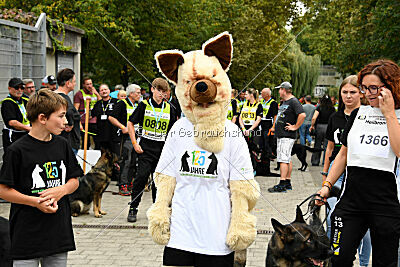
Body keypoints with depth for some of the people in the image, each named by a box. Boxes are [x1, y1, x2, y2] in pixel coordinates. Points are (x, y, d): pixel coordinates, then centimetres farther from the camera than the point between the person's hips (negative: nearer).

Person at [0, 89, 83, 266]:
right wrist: (35, 202, -18)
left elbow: (74, 181, 14)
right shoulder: (17, 150, -10)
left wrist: (62, 190, -7)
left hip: (59, 232, 5)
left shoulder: (62, 145, 6)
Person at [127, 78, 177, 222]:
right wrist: (135, 143, -4)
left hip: (162, 149, 3)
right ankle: (133, 209, -1)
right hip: (145, 148, -3)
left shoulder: (169, 108, 9)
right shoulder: (144, 105, -1)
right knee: (142, 176, -11)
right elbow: (131, 123, 3)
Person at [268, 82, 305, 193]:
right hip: (280, 135, 10)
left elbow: (302, 115, -25)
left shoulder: (293, 101, -13)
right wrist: (275, 127, 23)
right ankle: (287, 183, 17)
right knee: (287, 159, 12)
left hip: (287, 136, -10)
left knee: (283, 159, -11)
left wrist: (295, 127, -20)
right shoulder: (284, 102, 18)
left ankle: (282, 184, -12)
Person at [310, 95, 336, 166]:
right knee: (326, 145, 6)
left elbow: (314, 118, -12)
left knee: (317, 145, 9)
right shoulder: (332, 108, 0)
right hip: (328, 127, 1)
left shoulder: (319, 107, -4)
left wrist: (312, 126, 2)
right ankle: (325, 162, 5)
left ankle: (315, 162, 14)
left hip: (319, 126, 0)